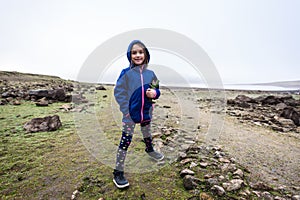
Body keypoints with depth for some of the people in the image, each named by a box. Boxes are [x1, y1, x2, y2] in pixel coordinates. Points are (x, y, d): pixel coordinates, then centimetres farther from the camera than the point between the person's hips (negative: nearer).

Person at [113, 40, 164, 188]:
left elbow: (157, 90, 9)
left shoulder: (150, 74, 0)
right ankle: (118, 173, 15)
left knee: (147, 135, 26)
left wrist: (154, 93, -15)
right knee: (125, 142, 1)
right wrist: (126, 110, -16)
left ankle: (150, 150, 57)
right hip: (130, 114, -4)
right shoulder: (126, 73, -10)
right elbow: (119, 92, -10)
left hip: (146, 112, 4)